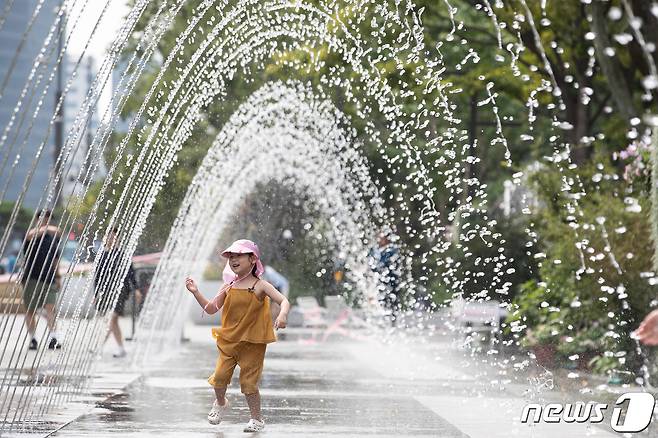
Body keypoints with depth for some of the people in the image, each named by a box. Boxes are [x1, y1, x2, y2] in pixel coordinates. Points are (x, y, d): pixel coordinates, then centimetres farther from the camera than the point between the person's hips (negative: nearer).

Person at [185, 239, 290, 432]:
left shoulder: (260, 286, -9)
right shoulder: (228, 287, 4)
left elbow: (284, 301, -16)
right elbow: (211, 308, 10)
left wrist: (283, 315, -38)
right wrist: (196, 293, -2)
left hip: (252, 343, -4)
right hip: (228, 342, 4)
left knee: (249, 382, 0)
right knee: (219, 377, -2)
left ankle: (257, 419, 18)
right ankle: (220, 403, 31)